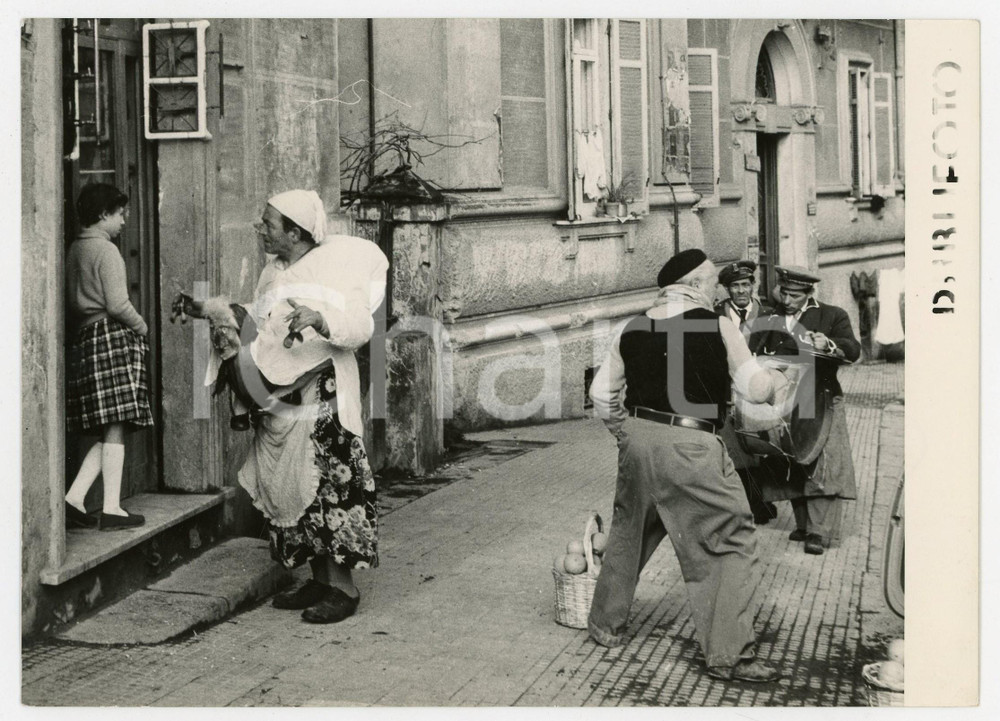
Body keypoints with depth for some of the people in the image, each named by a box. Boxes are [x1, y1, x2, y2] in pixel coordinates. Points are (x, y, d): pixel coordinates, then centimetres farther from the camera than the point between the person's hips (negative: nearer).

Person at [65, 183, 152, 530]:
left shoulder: (75, 250, 17)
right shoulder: (106, 250, -10)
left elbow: (74, 302, 19)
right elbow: (117, 305, -16)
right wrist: (142, 326, -1)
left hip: (84, 340, 9)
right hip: (113, 339, -9)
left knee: (108, 432, 10)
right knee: (115, 427, -6)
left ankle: (74, 499, 2)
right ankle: (111, 508, -5)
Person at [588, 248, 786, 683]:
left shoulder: (634, 330, 6)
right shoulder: (718, 327, -9)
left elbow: (601, 393, 11)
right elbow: (756, 388, -8)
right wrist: (777, 378, 13)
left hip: (637, 437, 6)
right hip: (689, 447, -6)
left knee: (628, 532, 25)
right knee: (733, 545, 4)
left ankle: (605, 625, 37)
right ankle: (729, 656, 2)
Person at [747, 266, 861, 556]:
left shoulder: (832, 316, 1)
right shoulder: (770, 320, 14)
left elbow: (853, 350, -11)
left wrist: (828, 345, -29)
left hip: (820, 402, -4)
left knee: (822, 467, -10)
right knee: (790, 466, 7)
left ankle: (819, 531, -10)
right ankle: (803, 524, 18)